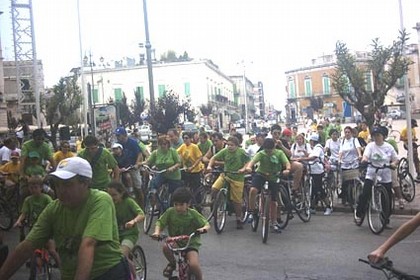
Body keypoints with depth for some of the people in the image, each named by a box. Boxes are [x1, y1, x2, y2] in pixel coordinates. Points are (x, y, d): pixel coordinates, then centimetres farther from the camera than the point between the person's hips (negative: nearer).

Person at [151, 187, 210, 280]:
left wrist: (203, 228, -30)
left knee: (194, 265, -27)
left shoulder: (193, 214, -10)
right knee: (165, 247, -31)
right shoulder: (170, 212, -8)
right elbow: (160, 223, -3)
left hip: (190, 243, -3)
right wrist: (157, 232, -25)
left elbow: (207, 224, -6)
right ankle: (172, 264, 2)